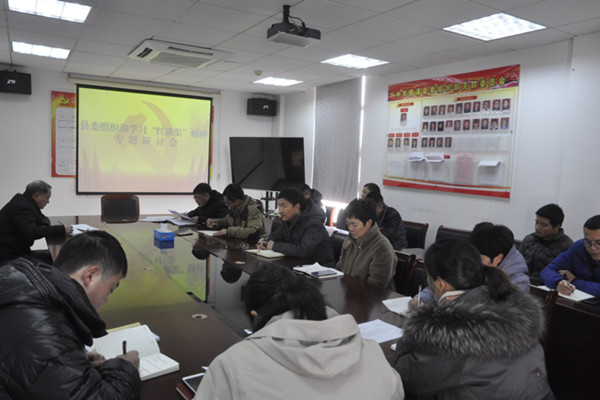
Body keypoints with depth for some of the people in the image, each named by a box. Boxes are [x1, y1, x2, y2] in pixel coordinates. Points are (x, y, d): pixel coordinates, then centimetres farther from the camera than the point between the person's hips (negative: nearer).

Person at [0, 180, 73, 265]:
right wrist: (61, 229, -31)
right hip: (9, 256, -10)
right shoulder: (23, 207, -19)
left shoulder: (24, 202, 11)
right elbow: (31, 233, -32)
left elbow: (44, 222, 17)